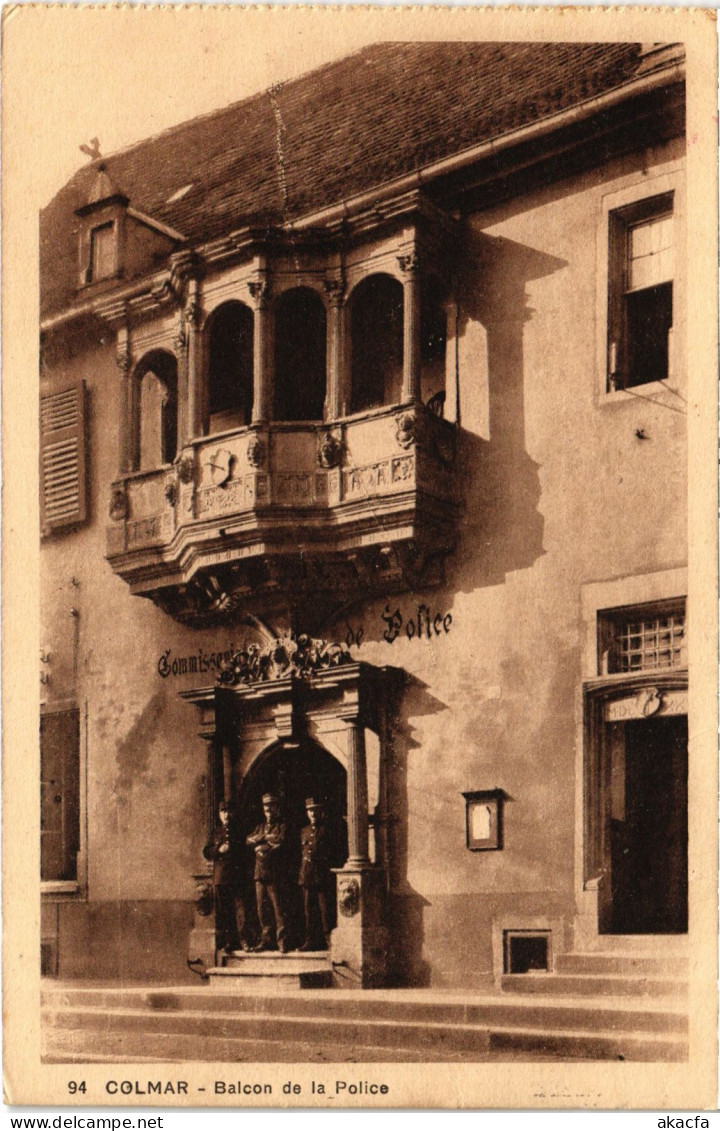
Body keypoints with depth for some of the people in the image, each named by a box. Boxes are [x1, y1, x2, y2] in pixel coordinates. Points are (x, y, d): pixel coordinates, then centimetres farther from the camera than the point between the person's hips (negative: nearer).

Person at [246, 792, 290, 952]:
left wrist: (262, 847, -4)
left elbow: (280, 843, -10)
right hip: (260, 871, 6)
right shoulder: (261, 826, 23)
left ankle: (282, 940, -9)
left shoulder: (282, 826, 5)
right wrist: (266, 837, -5)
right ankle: (267, 939, 8)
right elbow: (249, 840, 10)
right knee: (262, 908, 3)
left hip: (276, 872, -6)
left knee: (278, 907, -10)